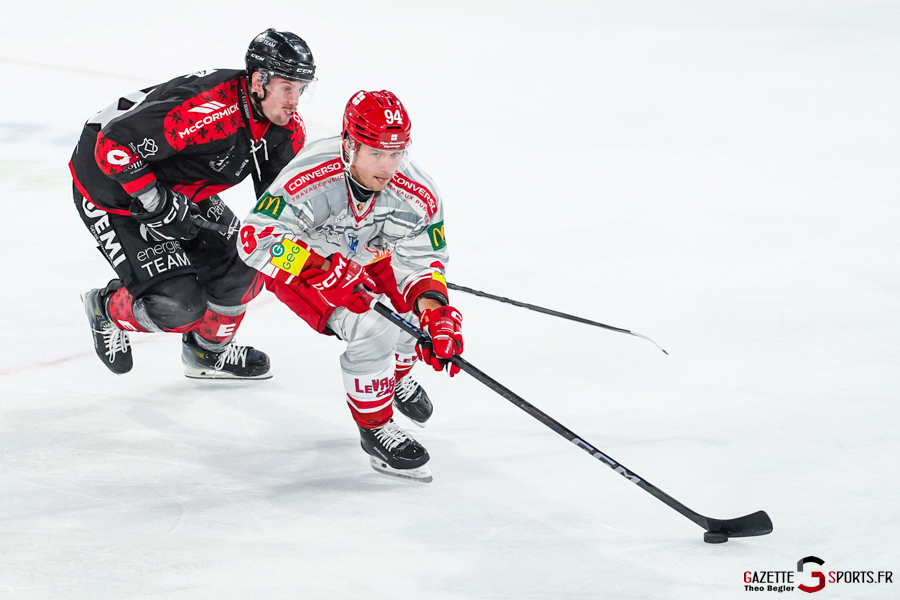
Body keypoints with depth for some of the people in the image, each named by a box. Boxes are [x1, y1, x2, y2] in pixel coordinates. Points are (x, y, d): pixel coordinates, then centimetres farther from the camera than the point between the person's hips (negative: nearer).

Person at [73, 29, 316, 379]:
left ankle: (207, 352, 32)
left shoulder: (287, 128, -10)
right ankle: (107, 308, 18)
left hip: (181, 188, 8)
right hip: (111, 188, -8)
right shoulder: (210, 110, -37)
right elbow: (114, 144, -36)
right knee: (177, 304, -13)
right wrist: (157, 203, -30)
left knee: (241, 268, 5)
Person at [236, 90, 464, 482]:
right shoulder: (312, 179, -40)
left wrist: (434, 309, -37)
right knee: (371, 330, -25)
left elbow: (421, 259, -17)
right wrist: (327, 272, -51)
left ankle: (395, 376, 34)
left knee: (433, 315, -1)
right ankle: (375, 428, -3)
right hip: (300, 263, -6)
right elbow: (256, 237, -43)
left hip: (366, 257, 6)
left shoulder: (417, 195, -25)